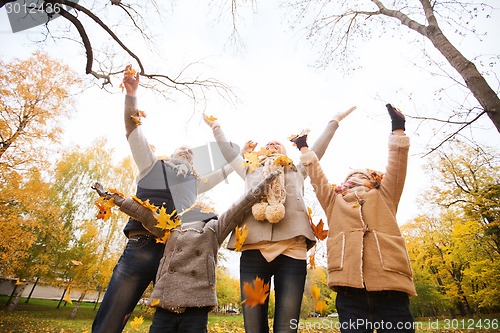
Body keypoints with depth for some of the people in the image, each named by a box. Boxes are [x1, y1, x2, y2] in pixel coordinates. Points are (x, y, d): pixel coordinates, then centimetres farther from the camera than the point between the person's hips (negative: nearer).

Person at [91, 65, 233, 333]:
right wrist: (131, 94, 3)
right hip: (141, 247, -2)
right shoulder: (153, 165, 20)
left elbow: (224, 172, 34)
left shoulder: (194, 182, 26)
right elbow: (133, 130, 12)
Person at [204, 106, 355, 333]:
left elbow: (318, 148, 33)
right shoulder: (250, 170, 30)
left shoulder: (297, 171, 29)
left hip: (291, 249, 0)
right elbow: (227, 151, 37)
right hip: (253, 248, 1)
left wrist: (334, 121, 40)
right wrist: (215, 126, 49)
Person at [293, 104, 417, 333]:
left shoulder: (384, 198, 23)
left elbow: (396, 168, 14)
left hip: (389, 282, 0)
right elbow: (316, 177, 23)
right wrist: (304, 149, 27)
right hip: (349, 285, 1)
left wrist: (398, 130, 11)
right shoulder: (334, 201, 24)